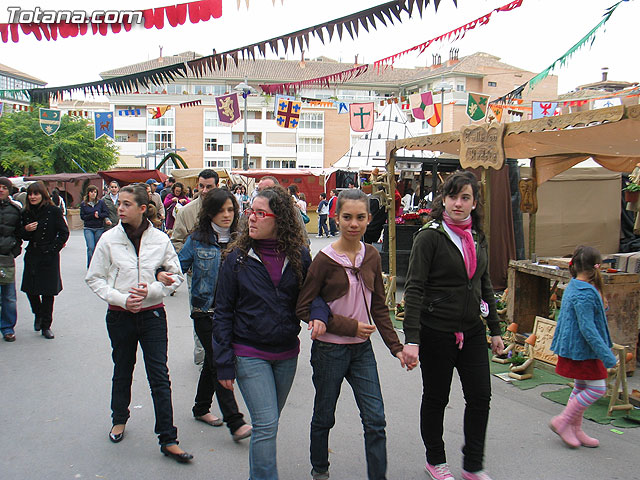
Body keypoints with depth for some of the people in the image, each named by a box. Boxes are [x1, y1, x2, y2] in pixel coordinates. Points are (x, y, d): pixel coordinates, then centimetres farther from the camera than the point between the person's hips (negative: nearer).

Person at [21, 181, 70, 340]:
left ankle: (46, 325, 15)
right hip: (32, 255, 4)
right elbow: (24, 237, 13)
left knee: (48, 292, 2)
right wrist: (26, 230, -8)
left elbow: (64, 232, -5)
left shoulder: (53, 211, -7)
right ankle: (38, 314, 35)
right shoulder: (26, 213, 7)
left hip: (49, 257, -4)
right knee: (29, 289, 6)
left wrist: (54, 248, -9)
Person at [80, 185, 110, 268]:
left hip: (99, 228, 1)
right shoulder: (83, 204, 5)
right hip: (88, 228, -1)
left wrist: (98, 215, -15)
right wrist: (93, 215, -10)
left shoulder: (101, 202, 4)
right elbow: (82, 216, 1)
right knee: (90, 247, -11)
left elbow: (106, 213, 1)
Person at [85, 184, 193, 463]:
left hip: (153, 315, -1)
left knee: (160, 376, -1)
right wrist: (121, 298, -15)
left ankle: (168, 439, 6)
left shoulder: (160, 239, -5)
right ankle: (119, 419, 44)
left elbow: (175, 276, 1)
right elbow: (94, 278, -1)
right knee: (122, 370, 19)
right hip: (120, 315, 1)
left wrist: (150, 290, -15)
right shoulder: (109, 239, -5)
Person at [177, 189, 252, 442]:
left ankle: (201, 408, 36)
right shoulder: (197, 240, -3)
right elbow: (179, 266, -1)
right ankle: (235, 423, -1)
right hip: (206, 313, -3)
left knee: (213, 362, 17)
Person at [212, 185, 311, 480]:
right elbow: (223, 312, -5)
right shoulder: (238, 257, -7)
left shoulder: (299, 256, -3)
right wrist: (224, 362, -8)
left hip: (287, 353, 3)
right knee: (266, 424, -7)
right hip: (249, 353, -3)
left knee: (268, 422, 18)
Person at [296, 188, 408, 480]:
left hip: (362, 349, 4)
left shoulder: (372, 257, 1)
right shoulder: (325, 259, -13)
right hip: (329, 350, -4)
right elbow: (303, 308, -13)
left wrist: (396, 347, 2)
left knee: (375, 420, 0)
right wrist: (350, 326, -16)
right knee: (324, 417, 14)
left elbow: (379, 307, 9)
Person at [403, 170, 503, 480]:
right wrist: (411, 339, -22)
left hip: (472, 331, 6)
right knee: (436, 399, 10)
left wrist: (495, 330, 16)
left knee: (480, 397, 7)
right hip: (436, 332, -5)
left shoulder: (478, 238, 8)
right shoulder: (430, 236, -12)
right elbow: (414, 289, -16)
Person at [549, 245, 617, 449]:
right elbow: (587, 328, -24)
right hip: (583, 349, -10)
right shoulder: (585, 293, -23)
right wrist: (606, 355, -21)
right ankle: (562, 422, 3)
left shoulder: (573, 286, 8)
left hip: (574, 347, 10)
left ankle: (575, 430, 25)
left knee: (581, 388, 16)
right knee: (597, 388, -2)